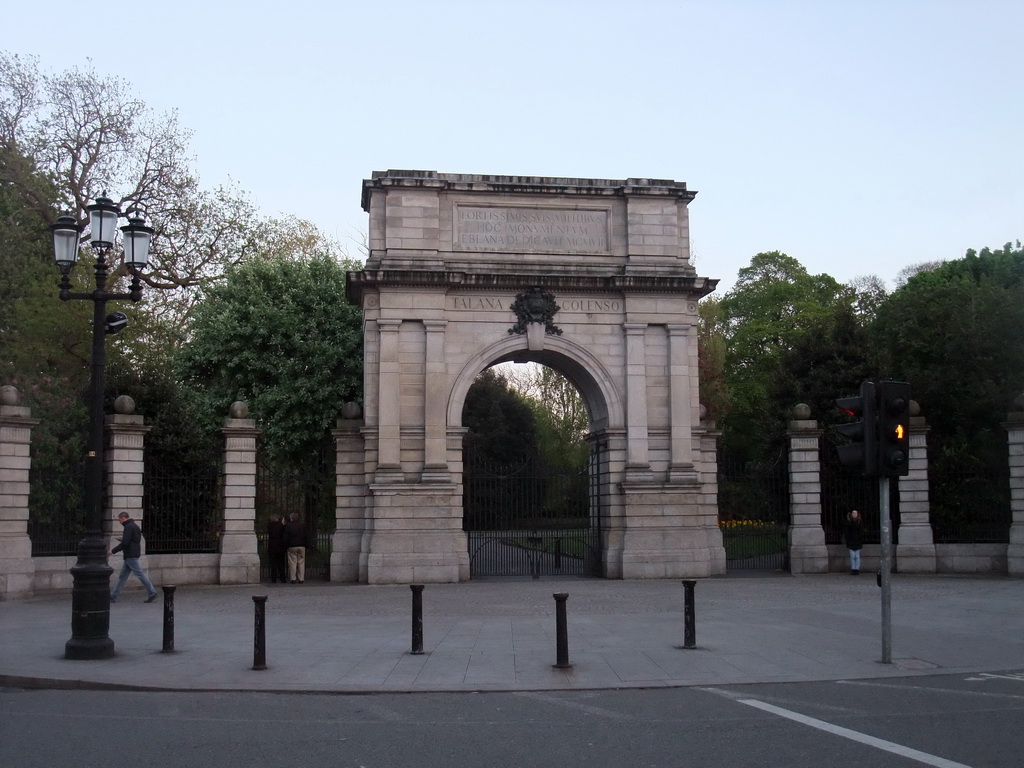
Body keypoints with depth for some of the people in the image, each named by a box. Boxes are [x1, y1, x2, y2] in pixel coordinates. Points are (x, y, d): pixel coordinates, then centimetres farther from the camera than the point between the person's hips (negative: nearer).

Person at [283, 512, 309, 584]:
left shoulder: (288, 526, -3)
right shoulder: (303, 525, 4)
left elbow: (286, 538, -3)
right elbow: (306, 536, 6)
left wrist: (286, 546, 6)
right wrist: (306, 544, 12)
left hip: (292, 546, -2)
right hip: (302, 546, 2)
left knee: (292, 563, 1)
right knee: (301, 563, 5)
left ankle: (293, 579, -2)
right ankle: (301, 579, 4)